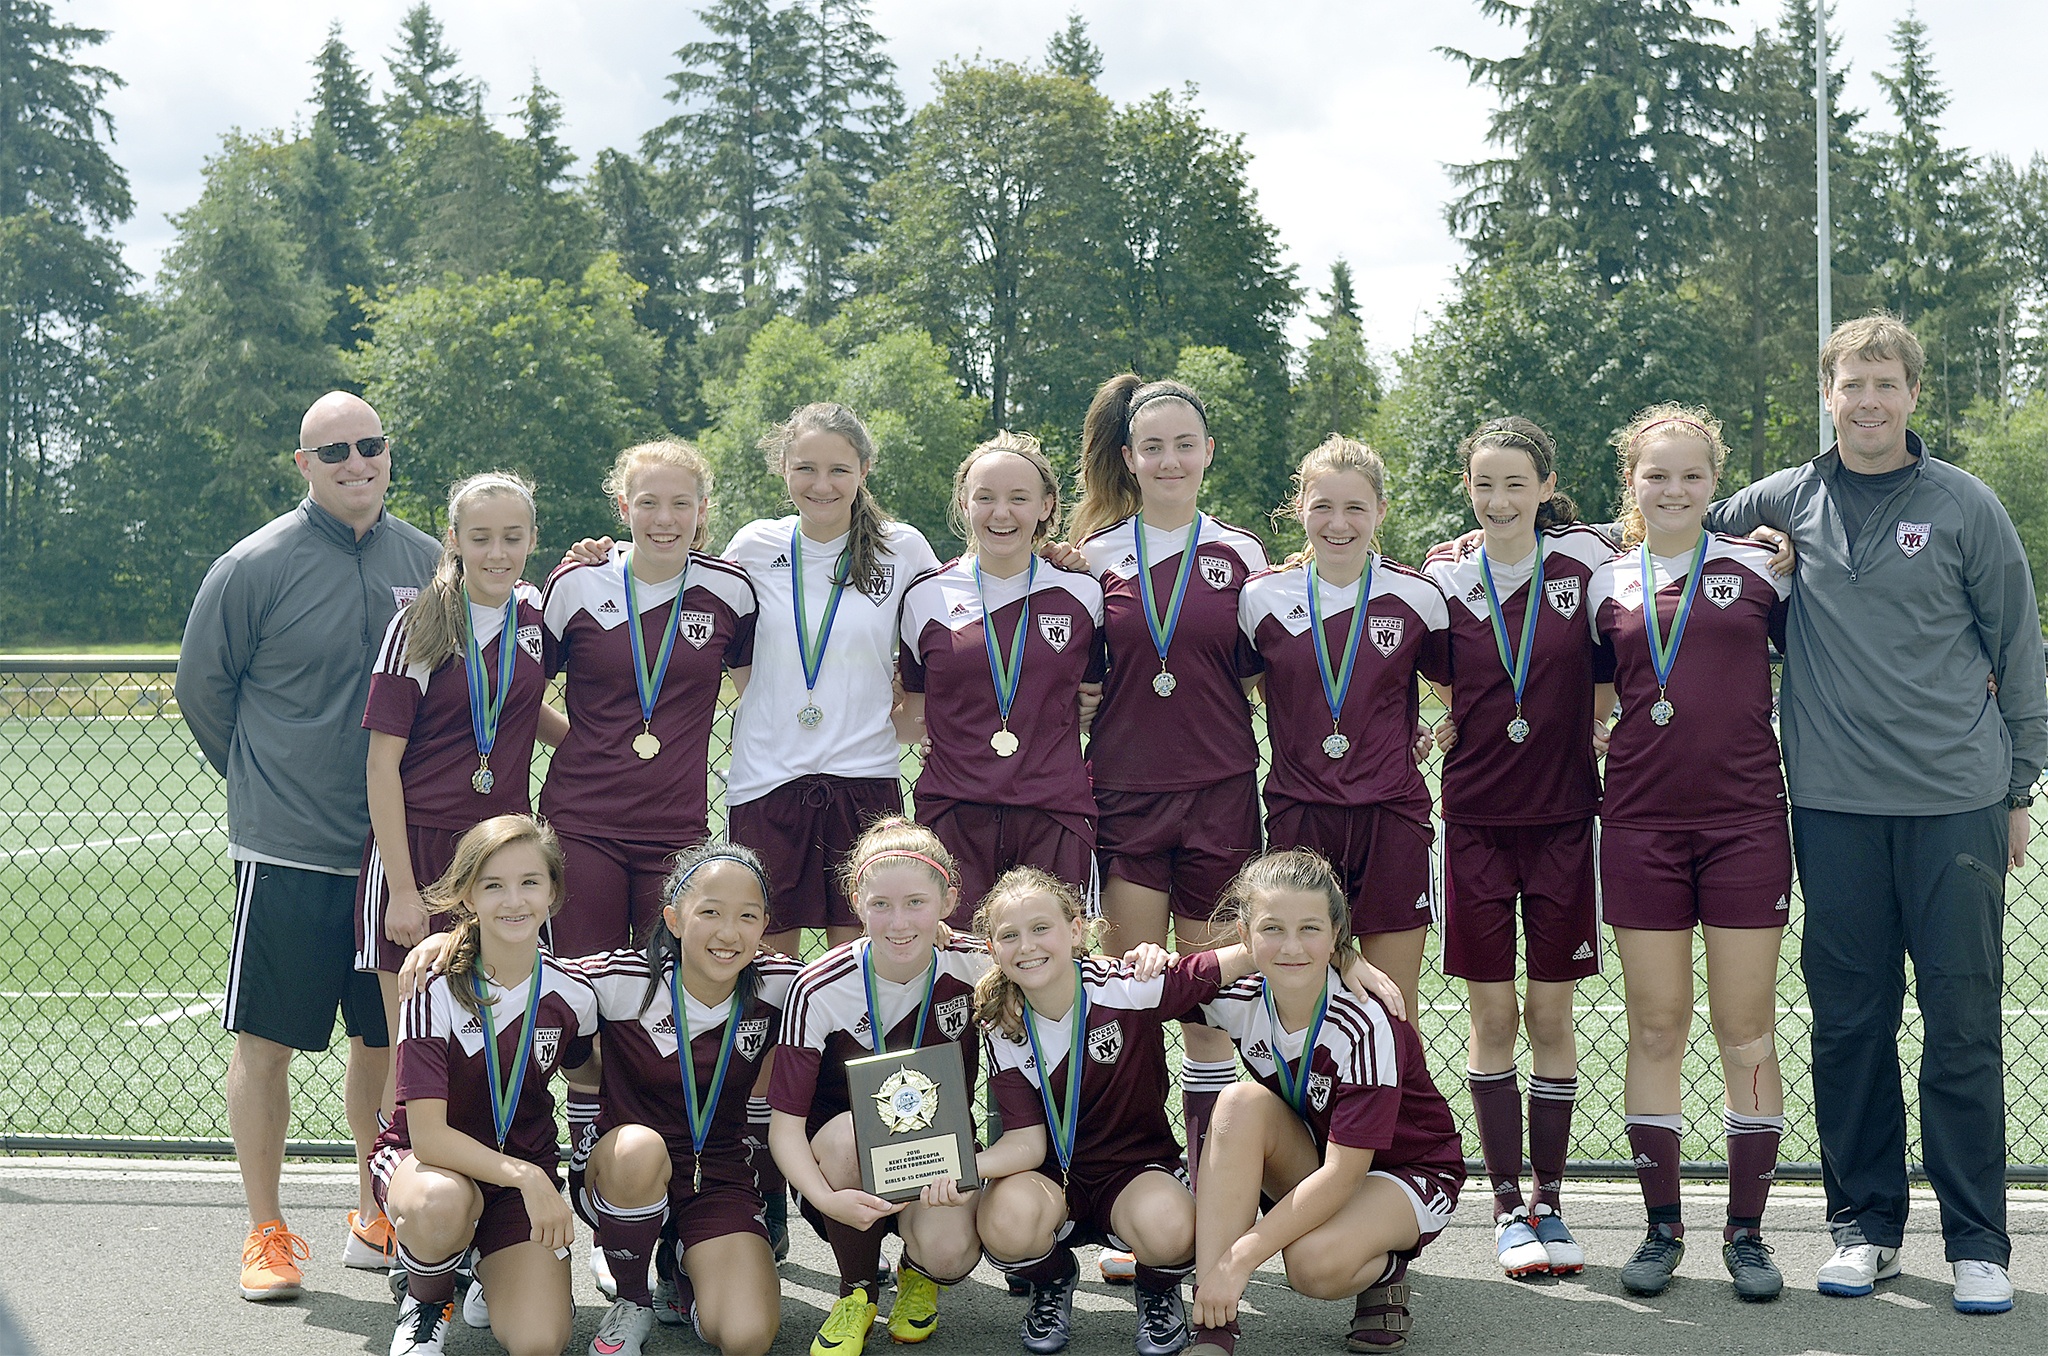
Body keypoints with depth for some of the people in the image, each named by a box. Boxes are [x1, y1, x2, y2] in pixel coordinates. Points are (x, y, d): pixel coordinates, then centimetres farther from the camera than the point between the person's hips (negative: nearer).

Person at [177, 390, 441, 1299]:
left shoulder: (428, 562, 5)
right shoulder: (255, 566, -7)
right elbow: (201, 688, 3)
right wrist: (261, 779, 10)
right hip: (286, 849, -4)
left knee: (385, 1037, 12)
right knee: (266, 1042, 1)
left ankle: (375, 1219, 26)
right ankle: (266, 1233, 14)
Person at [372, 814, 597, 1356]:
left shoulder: (572, 995, -9)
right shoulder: (436, 991, -20)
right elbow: (428, 1134, -25)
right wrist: (526, 1177, -35)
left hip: (526, 1168, 3)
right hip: (424, 1157, -2)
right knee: (441, 1201, -40)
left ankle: (490, 1266, 17)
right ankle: (426, 1302, -5)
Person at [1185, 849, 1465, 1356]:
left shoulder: (1365, 1026, -29)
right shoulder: (1238, 1002, -15)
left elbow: (1342, 1175, -30)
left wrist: (1239, 1259, -32)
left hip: (1408, 1170, -5)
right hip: (1308, 1168, 5)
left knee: (1316, 1263, -35)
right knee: (1241, 1102, -27)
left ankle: (1382, 1269, 4)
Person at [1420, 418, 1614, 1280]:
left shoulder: (1586, 561, -2)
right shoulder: (1443, 579, 1)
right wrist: (1441, 722, -2)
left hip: (1564, 813, 0)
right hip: (1476, 817, 0)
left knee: (1552, 1014, 5)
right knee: (1492, 1017, 3)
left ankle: (1548, 1201, 17)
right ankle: (1507, 1204, 14)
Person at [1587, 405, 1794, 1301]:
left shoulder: (1760, 568, 5)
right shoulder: (1604, 588, 9)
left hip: (1745, 821, -1)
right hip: (1641, 824, 1)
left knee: (1746, 1029, 2)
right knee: (1655, 1028, 5)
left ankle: (1746, 1233, 12)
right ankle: (1662, 1228, 15)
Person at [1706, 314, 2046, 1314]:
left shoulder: (1966, 507, 3)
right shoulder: (1784, 502, 7)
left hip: (1957, 802, -2)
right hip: (1835, 802, 2)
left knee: (1964, 1024, 1)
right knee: (1849, 1020, 6)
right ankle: (1864, 1223, 19)